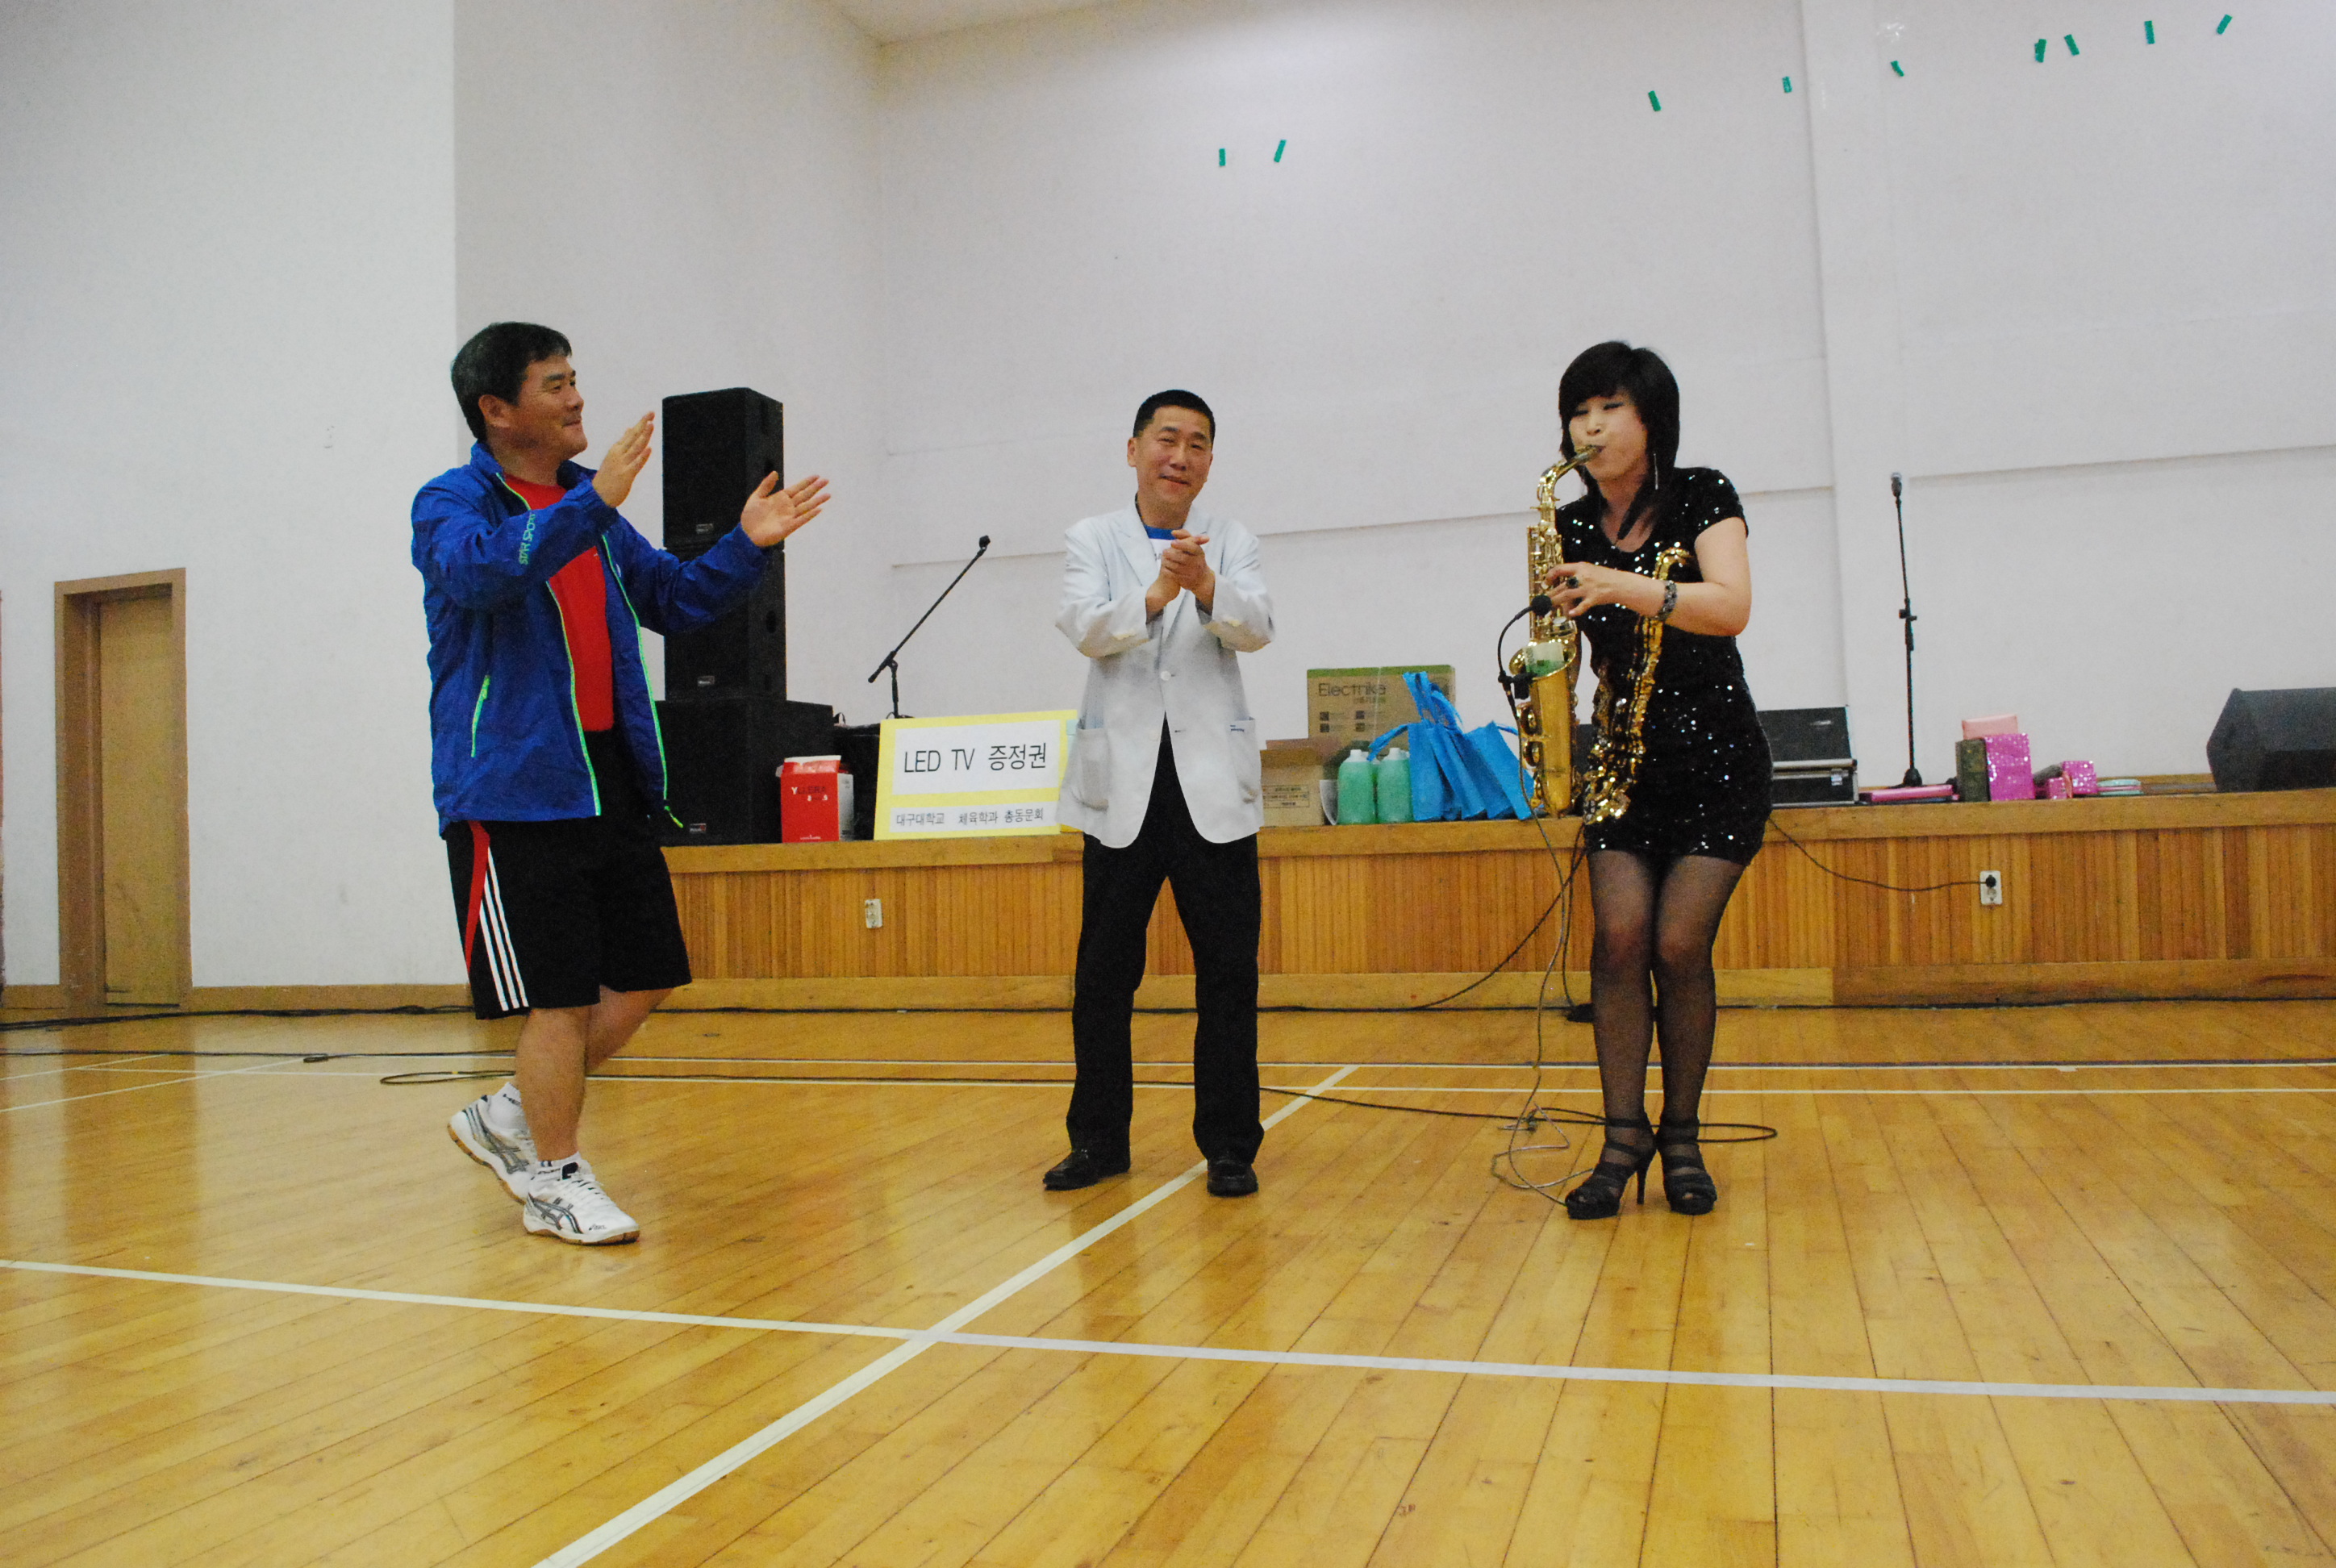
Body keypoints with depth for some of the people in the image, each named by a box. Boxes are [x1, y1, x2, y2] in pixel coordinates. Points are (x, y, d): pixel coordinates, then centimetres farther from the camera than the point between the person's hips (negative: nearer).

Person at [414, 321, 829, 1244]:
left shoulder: (586, 504, 17)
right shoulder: (451, 502, -3)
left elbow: (672, 599, 21)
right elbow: (484, 570, -26)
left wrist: (746, 545, 7)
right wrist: (594, 501, -33)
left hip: (612, 786, 7)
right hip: (512, 793, -7)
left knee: (644, 979, 10)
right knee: (559, 995, -4)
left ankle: (510, 1119, 28)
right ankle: (555, 1182, 14)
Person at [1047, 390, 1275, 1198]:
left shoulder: (1230, 542, 10)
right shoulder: (1091, 541, 8)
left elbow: (1258, 628, -8)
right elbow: (1085, 628, -9)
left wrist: (1205, 587, -28)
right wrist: (1155, 595, -28)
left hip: (1212, 781, 0)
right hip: (1123, 781, 0)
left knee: (1230, 972, 1)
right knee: (1104, 973, 6)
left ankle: (1230, 1145, 13)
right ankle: (1098, 1139, 20)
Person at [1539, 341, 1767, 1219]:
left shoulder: (1701, 499, -5)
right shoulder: (1570, 530, 6)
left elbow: (1731, 608, -21)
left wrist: (1624, 586, -33)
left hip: (1716, 759, -3)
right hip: (1623, 759, 3)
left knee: (1679, 945, -10)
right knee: (1619, 935, -11)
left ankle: (1682, 1138, 8)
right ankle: (1623, 1136, -2)